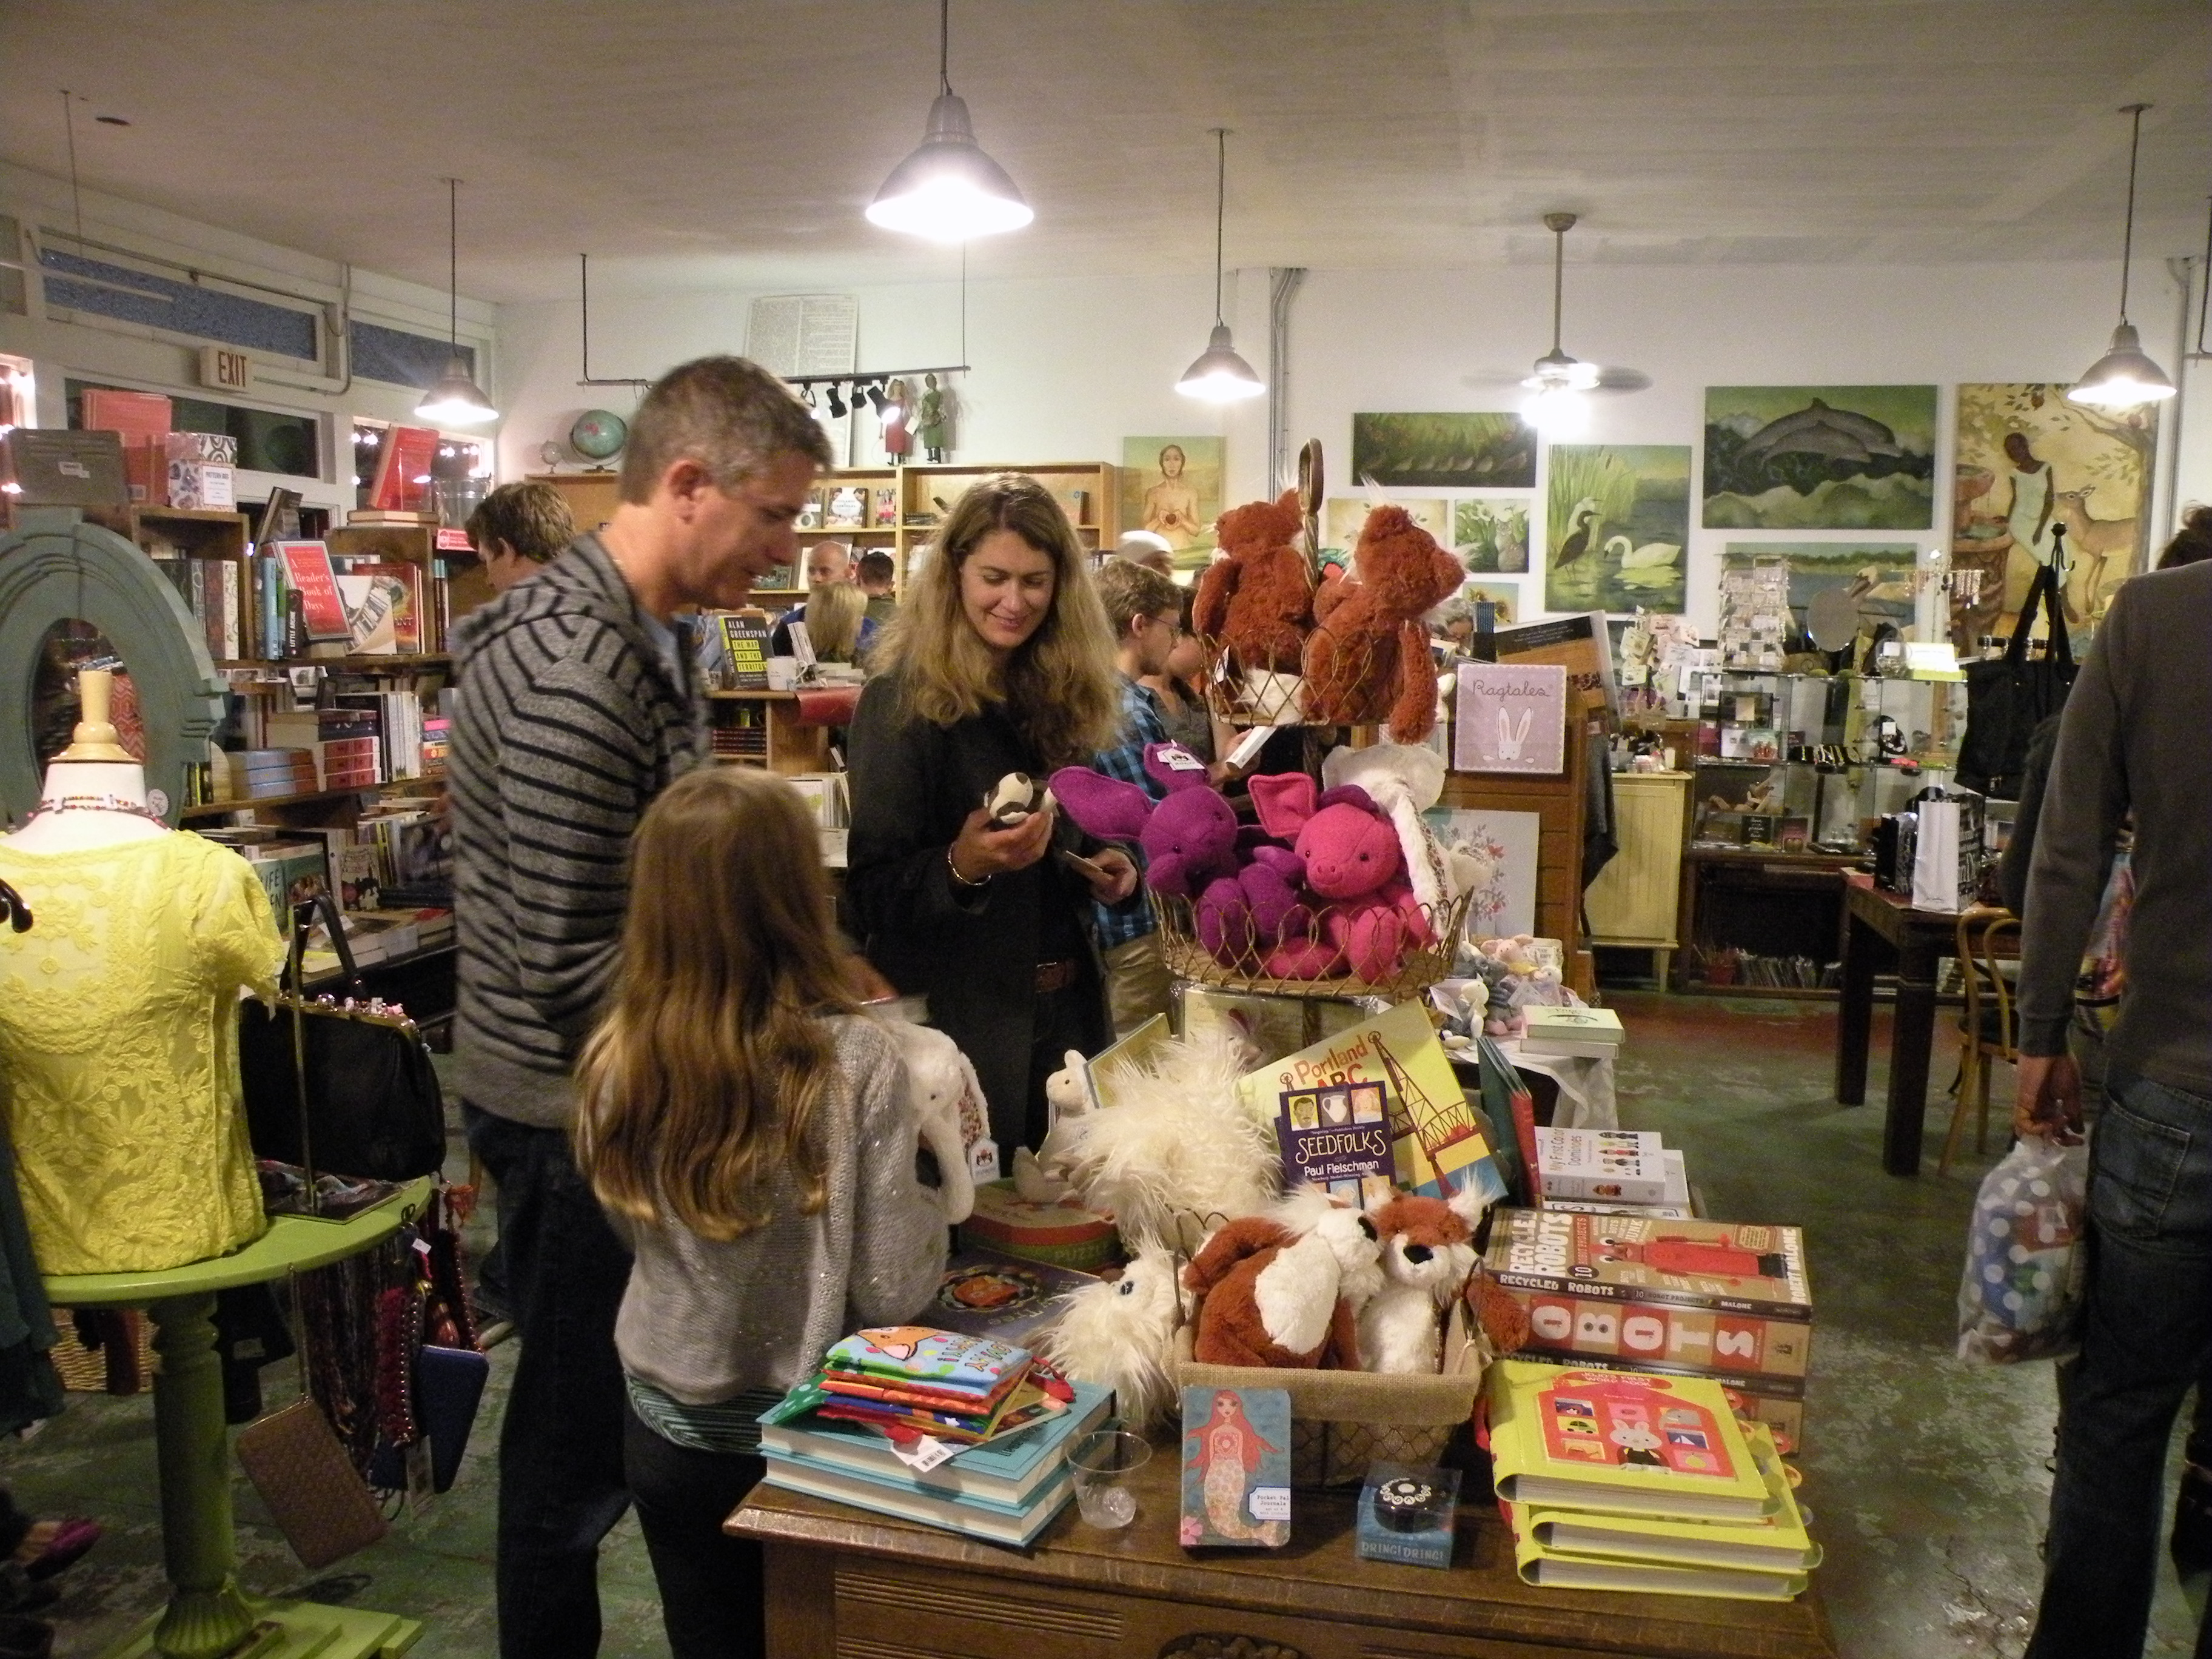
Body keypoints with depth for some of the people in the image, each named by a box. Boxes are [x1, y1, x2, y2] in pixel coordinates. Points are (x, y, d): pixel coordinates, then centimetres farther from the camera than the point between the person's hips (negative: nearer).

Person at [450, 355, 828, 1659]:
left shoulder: (653, 634, 6)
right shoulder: (572, 670, -26)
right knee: (582, 1427, 9)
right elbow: (569, 965, -26)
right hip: (576, 1109, -9)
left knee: (615, 1405, 23)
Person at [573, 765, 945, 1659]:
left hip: (666, 1430, 3)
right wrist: (925, 1190, -3)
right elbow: (891, 1294, -18)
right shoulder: (855, 1060, -24)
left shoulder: (616, 1059, -13)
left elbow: (639, 1232, 4)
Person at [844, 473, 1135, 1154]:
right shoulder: (904, 701, -12)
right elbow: (874, 891, -14)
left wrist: (1102, 870, -2)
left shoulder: (1060, 696, 6)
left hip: (1064, 1012, 6)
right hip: (958, 1018, -6)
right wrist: (962, 866, -31)